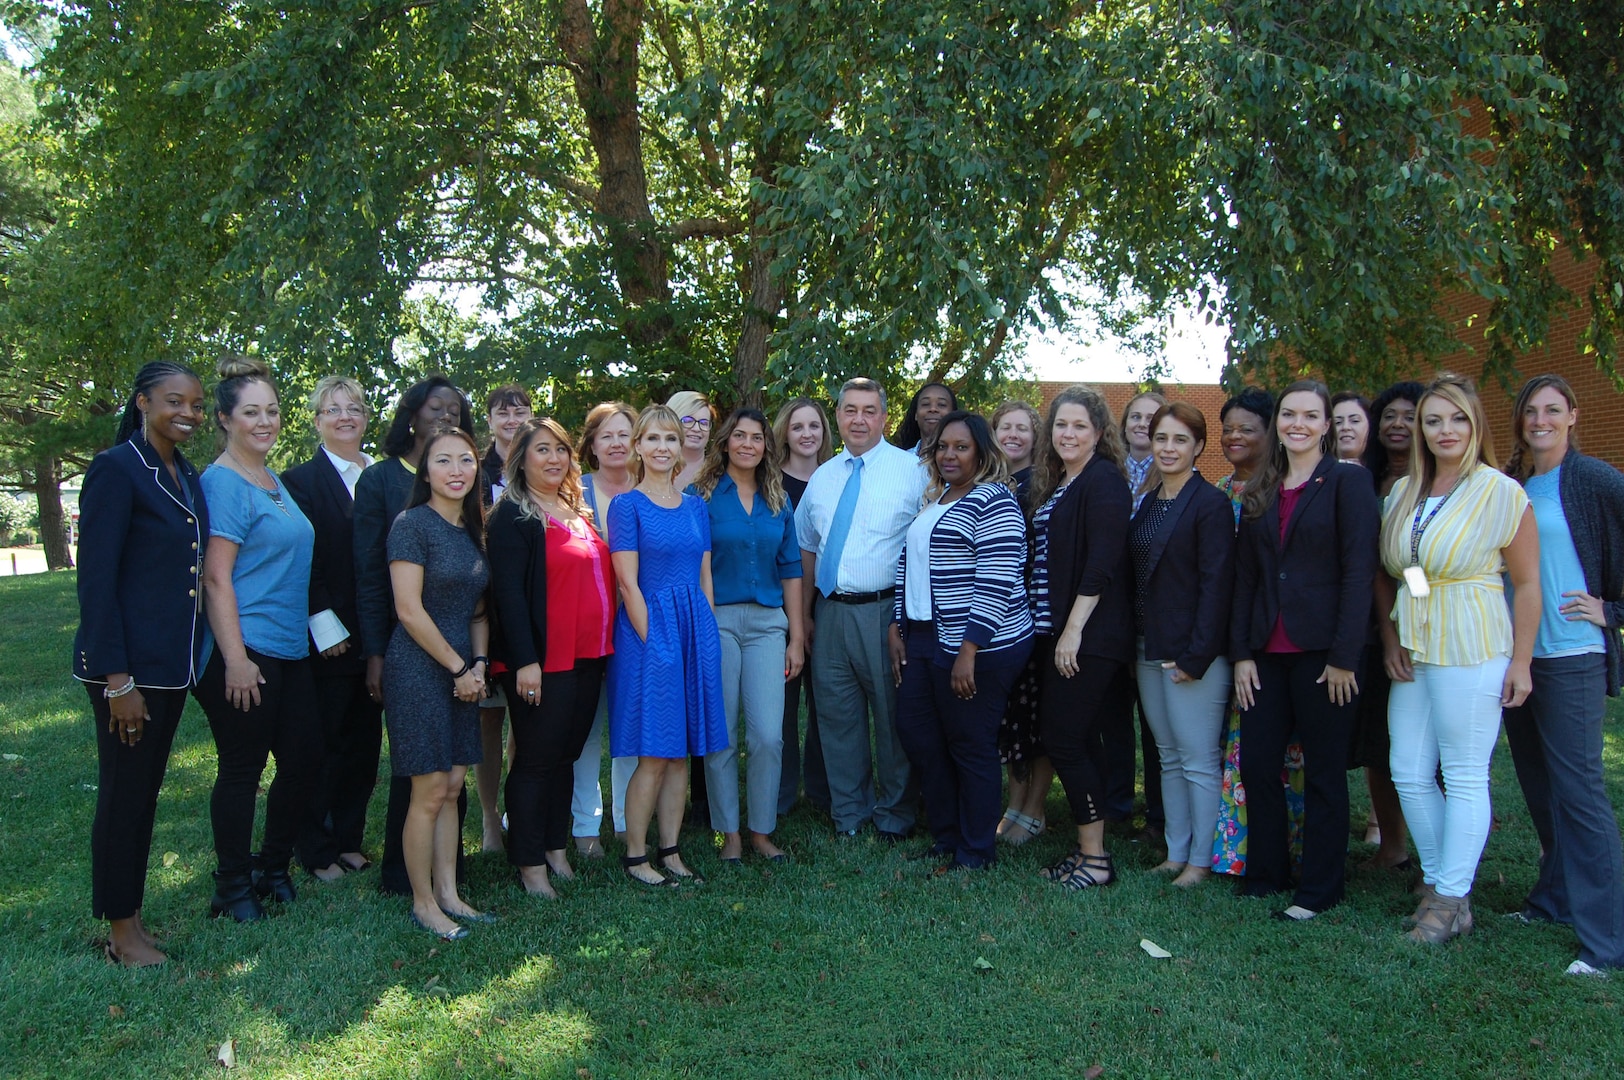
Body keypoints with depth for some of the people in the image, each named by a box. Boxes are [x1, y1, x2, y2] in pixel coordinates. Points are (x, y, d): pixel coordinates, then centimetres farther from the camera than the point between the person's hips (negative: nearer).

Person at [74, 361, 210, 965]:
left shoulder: (188, 477, 11)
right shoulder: (115, 469, -12)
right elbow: (95, 579, -15)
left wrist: (189, 662, 12)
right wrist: (118, 679, -18)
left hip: (172, 664, 7)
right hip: (128, 666, -7)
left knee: (146, 792, 15)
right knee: (122, 794, 4)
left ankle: (132, 919, 27)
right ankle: (122, 933, 17)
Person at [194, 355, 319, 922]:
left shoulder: (274, 481, 15)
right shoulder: (222, 482, -11)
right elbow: (216, 578, -16)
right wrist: (236, 659, -20)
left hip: (290, 649, 8)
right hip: (245, 654, -8)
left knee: (303, 761, 11)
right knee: (242, 769, 3)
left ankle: (272, 869, 29)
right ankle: (233, 888, 19)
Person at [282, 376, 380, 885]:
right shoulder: (300, 480, -4)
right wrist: (325, 626, -14)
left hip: (374, 637, 5)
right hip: (327, 639, -4)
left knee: (364, 742, 11)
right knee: (324, 744, 5)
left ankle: (349, 839, 25)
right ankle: (318, 851, 19)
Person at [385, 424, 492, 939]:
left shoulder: (472, 529, 12)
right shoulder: (412, 524, -10)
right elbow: (409, 611, -16)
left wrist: (479, 664, 1)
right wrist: (459, 668, -11)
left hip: (461, 672, 7)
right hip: (419, 670, -7)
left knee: (452, 788, 11)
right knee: (430, 793, -2)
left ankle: (447, 893, 20)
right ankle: (423, 903, 11)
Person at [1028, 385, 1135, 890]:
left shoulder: (1103, 481, -10)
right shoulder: (1056, 485, 17)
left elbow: (1101, 565, -18)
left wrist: (1073, 631, -19)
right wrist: (1051, 633, 14)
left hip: (1088, 638, -9)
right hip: (1054, 632, 9)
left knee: (1064, 738, -7)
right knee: (1079, 739, 11)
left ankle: (1094, 858, 4)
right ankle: (1088, 849, 20)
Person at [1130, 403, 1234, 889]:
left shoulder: (1211, 503, -9)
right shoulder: (1147, 503, 13)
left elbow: (1216, 584, -14)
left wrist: (1197, 656, -18)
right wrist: (1138, 643, 9)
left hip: (1193, 653, -8)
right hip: (1150, 650, 8)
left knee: (1199, 761, 0)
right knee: (1169, 758, 13)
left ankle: (1201, 861, 10)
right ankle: (1175, 854, 22)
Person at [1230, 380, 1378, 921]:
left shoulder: (1348, 482, -4)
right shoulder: (1260, 492, 13)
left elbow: (1359, 572, -10)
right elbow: (1245, 576, 11)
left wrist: (1344, 656, -15)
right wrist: (1241, 651, 4)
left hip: (1322, 650, -5)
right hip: (1266, 652, 5)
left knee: (1323, 771, 5)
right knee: (1256, 763, 6)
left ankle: (1319, 890, 17)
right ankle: (1265, 873, 23)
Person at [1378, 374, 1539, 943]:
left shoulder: (1502, 492, -6)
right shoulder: (1403, 493, 9)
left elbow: (1528, 583, -6)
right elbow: (1387, 575, 15)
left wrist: (1520, 662, -8)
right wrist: (1390, 639, 4)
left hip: (1472, 653, -6)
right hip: (1412, 654, 6)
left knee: (1464, 777, 2)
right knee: (1409, 774, 8)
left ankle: (1451, 901, 12)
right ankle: (1437, 878, 24)